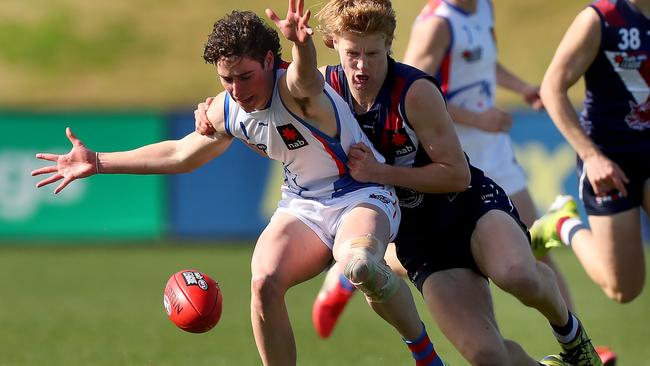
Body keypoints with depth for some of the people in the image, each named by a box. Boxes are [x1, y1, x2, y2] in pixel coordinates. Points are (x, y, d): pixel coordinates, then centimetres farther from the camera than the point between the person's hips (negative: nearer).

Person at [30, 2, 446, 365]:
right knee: (265, 282, -24)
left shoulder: (293, 89, -23)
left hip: (363, 196, -6)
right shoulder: (227, 111, 0)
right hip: (303, 205, 6)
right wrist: (99, 163, 16)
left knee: (358, 264, -39)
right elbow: (182, 154, 17)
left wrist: (302, 43, -75)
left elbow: (305, 77, -50)